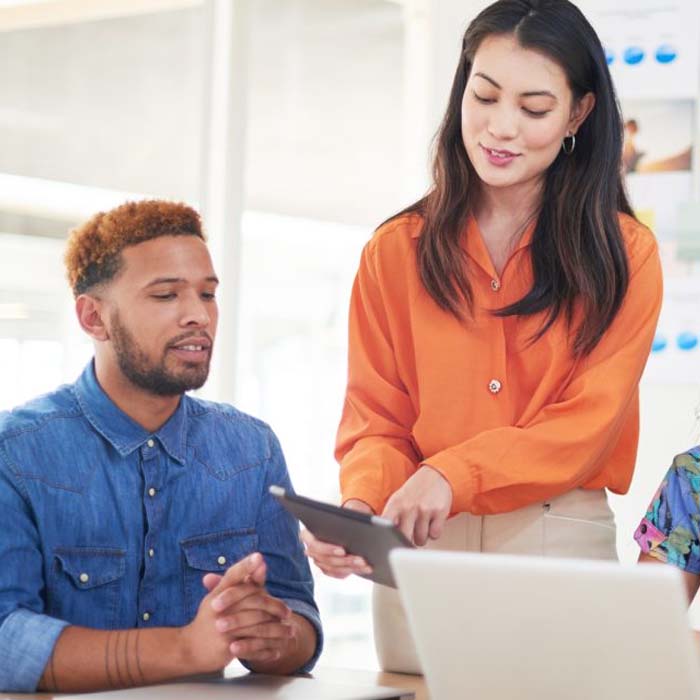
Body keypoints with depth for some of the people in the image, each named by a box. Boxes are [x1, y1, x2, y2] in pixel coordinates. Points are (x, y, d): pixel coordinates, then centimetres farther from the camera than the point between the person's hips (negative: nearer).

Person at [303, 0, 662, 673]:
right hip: (417, 551, 2)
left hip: (563, 548, -1)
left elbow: (586, 425, -7)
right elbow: (376, 420, 4)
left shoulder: (624, 257, 1)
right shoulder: (396, 251, 6)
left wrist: (454, 474, -21)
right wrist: (361, 506, -17)